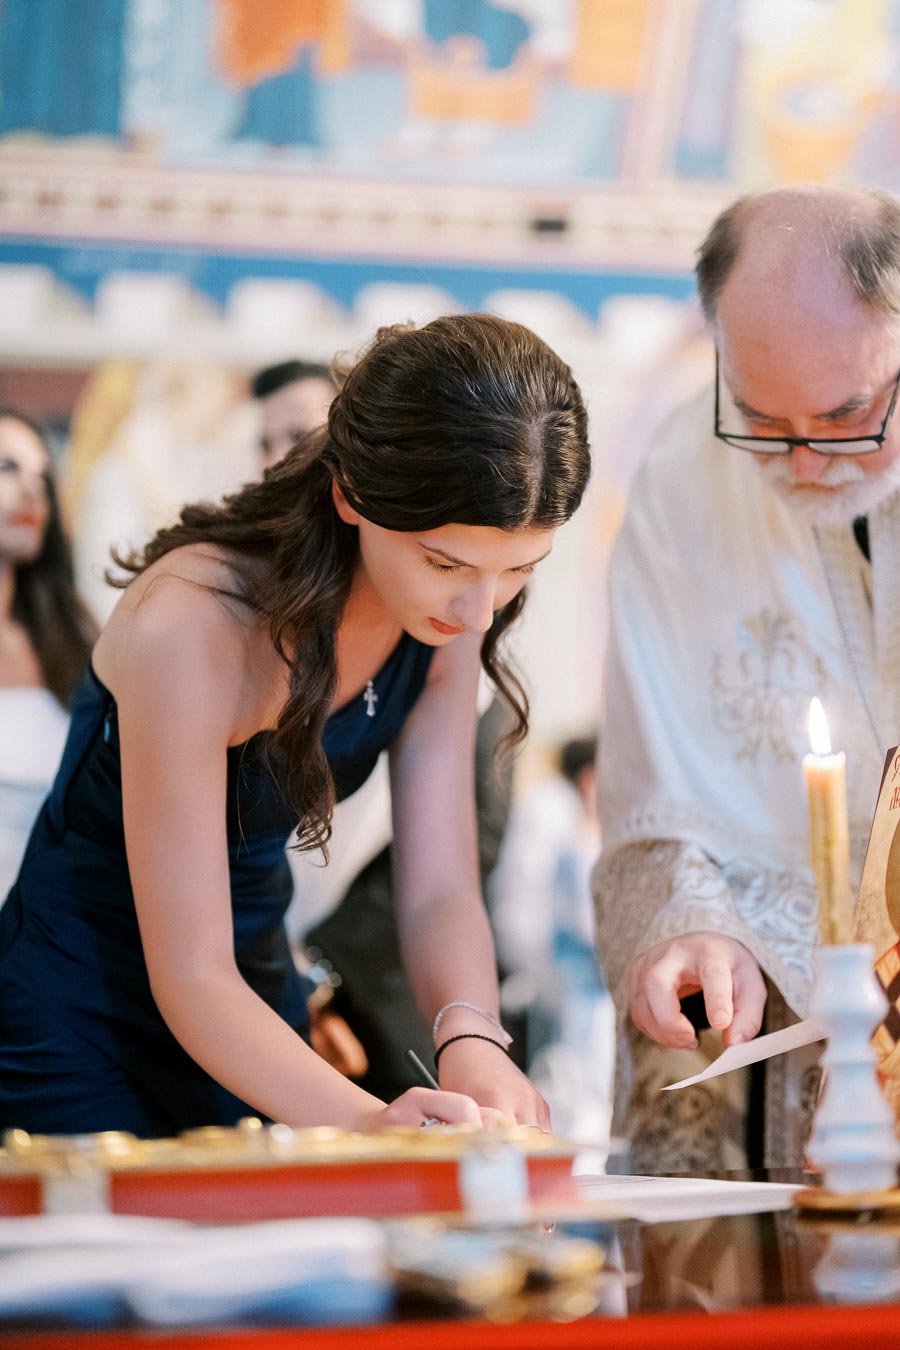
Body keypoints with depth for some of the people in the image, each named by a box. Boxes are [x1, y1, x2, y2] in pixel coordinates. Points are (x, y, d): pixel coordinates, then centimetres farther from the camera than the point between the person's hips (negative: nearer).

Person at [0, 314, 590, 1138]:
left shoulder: (447, 614, -9)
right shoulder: (190, 627, -30)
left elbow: (439, 890, -11)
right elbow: (191, 977, -30)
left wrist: (473, 1045, -32)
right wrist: (365, 1121, -45)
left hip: (254, 995, 6)